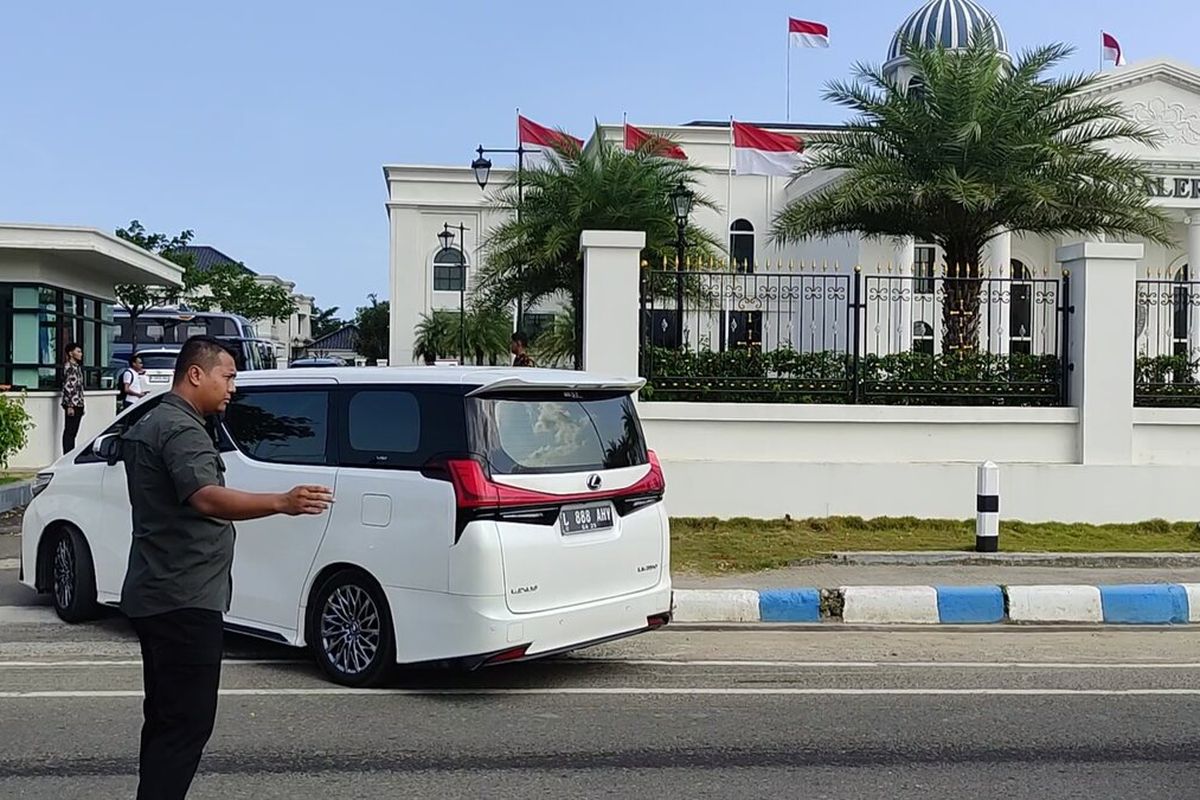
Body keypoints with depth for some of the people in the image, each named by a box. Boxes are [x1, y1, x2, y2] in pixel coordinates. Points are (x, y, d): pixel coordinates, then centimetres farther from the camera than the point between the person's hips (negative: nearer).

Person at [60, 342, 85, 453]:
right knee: (69, 432, -6)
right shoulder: (68, 367, -10)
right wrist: (69, 406, -20)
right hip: (72, 405, -9)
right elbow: (67, 387, -16)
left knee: (73, 432, 10)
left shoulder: (77, 367, 17)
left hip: (78, 404, 9)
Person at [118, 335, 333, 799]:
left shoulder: (149, 425, 18)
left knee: (166, 717, 16)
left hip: (155, 597, 11)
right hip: (184, 600, -11)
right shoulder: (181, 429, -16)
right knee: (188, 722, -9)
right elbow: (206, 498, -34)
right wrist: (282, 504, -48)